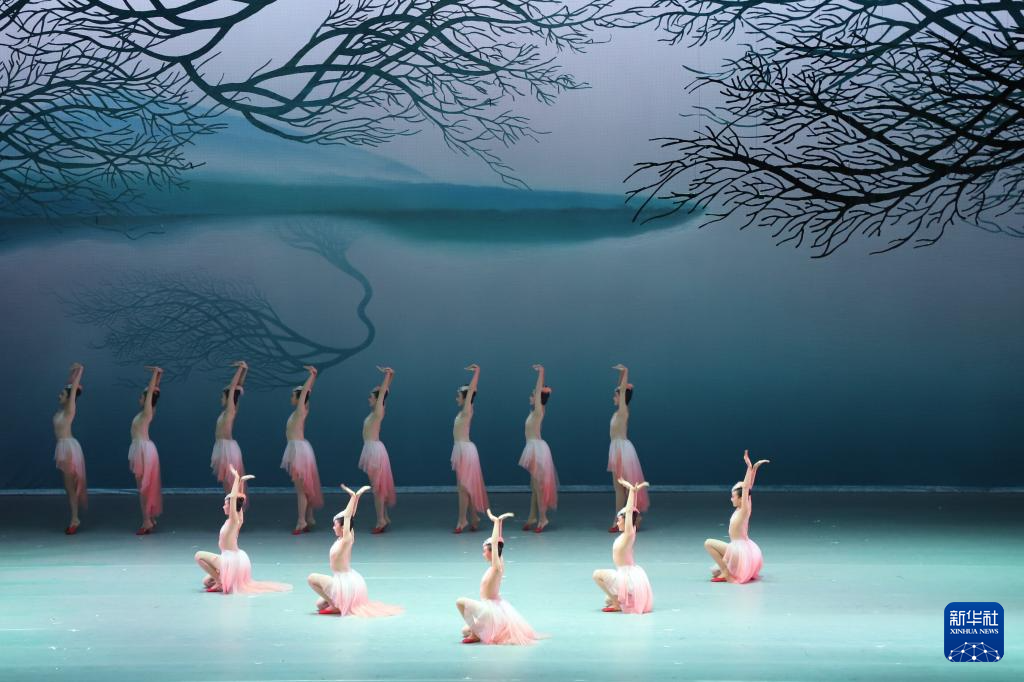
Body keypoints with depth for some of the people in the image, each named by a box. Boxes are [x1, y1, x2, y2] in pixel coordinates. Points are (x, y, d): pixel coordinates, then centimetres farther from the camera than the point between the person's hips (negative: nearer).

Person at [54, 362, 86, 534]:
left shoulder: (70, 409, -9)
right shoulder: (63, 409, 11)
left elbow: (74, 388, -9)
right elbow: (69, 386, 21)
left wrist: (80, 371, -1)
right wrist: (73, 371, 23)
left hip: (69, 447, -9)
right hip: (63, 447, 9)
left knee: (70, 485, -7)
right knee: (69, 486, 11)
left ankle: (74, 520, -5)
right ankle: (74, 518, 15)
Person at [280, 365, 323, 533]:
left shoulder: (301, 410, -10)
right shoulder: (300, 410, 11)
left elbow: (305, 390, -14)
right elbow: (307, 392, 19)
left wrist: (312, 375, -11)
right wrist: (313, 376, 20)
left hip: (299, 449, -10)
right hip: (296, 449, 10)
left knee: (301, 487, -9)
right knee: (304, 487, 12)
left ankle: (302, 521, -11)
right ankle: (309, 519, 16)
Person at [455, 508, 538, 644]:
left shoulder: (496, 566, -19)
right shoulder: (500, 564, 5)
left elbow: (495, 542, -25)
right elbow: (497, 542, 10)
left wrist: (497, 521, -23)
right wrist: (499, 521, 7)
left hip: (491, 608, -10)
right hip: (496, 607, 10)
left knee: (460, 601, -19)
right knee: (464, 631, 20)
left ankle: (476, 634, -12)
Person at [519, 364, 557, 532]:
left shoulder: (538, 411, -11)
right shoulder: (536, 410, 10)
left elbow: (539, 391, -18)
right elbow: (540, 391, 19)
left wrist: (541, 373, -18)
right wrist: (540, 374, 20)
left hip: (537, 448, -10)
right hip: (534, 448, 10)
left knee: (538, 484, -8)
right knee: (535, 485, 11)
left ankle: (542, 518, -6)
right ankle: (533, 517, 15)